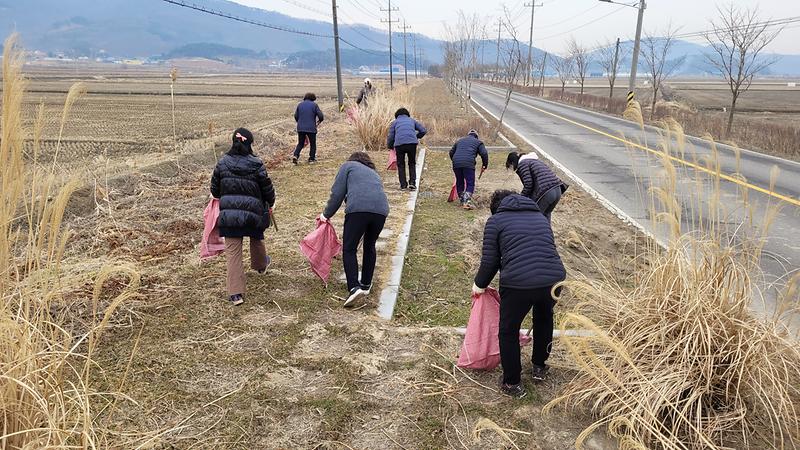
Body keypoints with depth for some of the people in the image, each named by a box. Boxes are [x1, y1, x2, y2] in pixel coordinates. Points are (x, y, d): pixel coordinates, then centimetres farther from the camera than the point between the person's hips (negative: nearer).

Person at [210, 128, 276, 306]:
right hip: (253, 212, -1)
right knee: (256, 239, 28)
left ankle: (235, 293, 1)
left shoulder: (222, 163, -2)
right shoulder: (256, 164, -10)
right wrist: (270, 204, 16)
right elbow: (267, 187, -3)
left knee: (232, 252, 3)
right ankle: (260, 265, 56)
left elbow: (214, 189, 7)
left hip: (229, 213, 1)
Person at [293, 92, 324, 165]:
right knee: (313, 144, 13)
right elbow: (321, 116, -6)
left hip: (300, 128, 3)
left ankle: (295, 155, -5)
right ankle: (312, 158, 14)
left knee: (300, 144, 14)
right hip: (311, 128, -3)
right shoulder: (314, 105, -2)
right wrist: (319, 121, 15)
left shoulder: (300, 104, 8)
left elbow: (296, 116, 9)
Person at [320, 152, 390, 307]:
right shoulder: (374, 173, 38)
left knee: (349, 249, 5)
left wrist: (327, 214, 20)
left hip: (358, 208, -5)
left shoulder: (348, 166, 23)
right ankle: (366, 285, 29)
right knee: (370, 246, 24)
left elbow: (337, 193, 10)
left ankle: (354, 287, -8)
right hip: (381, 209, 5)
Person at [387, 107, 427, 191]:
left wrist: (390, 146, 30)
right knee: (412, 163, 18)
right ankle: (412, 182, 6)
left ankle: (403, 185, 10)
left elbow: (390, 136, 14)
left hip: (399, 144, -1)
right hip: (412, 143, 1)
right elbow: (423, 130, 20)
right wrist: (416, 137, 35)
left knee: (401, 165, 14)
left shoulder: (395, 122, 21)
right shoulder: (412, 120, 25)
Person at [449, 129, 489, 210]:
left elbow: (451, 152, 32)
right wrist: (485, 165, 15)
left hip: (456, 164, 4)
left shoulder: (459, 141, 30)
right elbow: (484, 154, 5)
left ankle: (462, 201, 19)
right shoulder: (478, 142, 17)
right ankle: (467, 201, -15)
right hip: (468, 164, -4)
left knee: (459, 183, 16)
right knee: (470, 184, 0)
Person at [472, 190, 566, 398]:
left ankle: (513, 384, 27)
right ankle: (539, 368, 46)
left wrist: (480, 284, 22)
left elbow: (490, 260, 5)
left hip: (518, 283, -5)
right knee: (544, 318, 33)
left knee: (509, 331, 17)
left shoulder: (496, 220, 9)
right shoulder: (541, 216, 25)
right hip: (555, 278, 5)